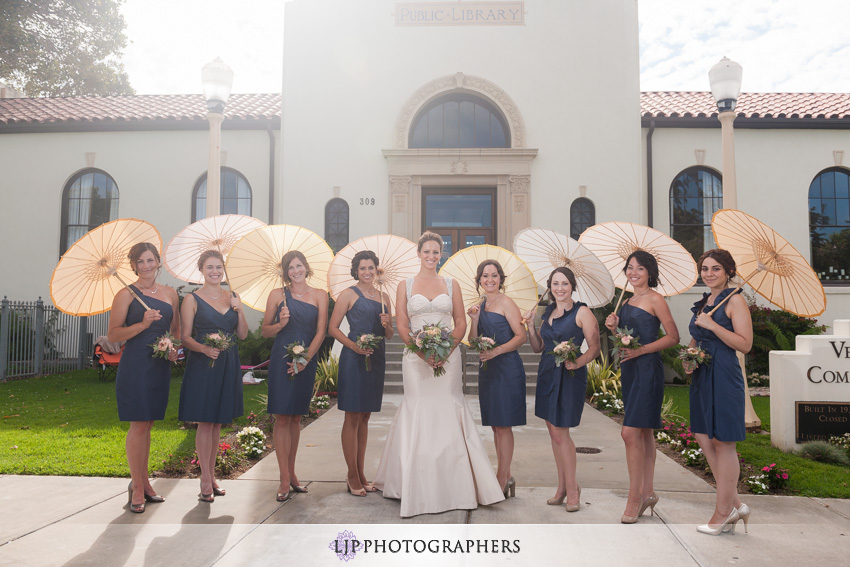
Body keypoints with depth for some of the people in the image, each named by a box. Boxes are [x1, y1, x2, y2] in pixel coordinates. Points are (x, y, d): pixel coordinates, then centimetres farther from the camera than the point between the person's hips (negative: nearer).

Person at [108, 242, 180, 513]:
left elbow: (176, 329, 20)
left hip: (160, 366, 5)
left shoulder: (170, 293, 11)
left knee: (147, 424, 13)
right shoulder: (126, 294, -4)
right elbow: (113, 334, -6)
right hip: (135, 365, -5)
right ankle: (137, 487, 8)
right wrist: (143, 324, -19)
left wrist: (174, 347, 1)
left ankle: (143, 481, 24)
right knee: (138, 425, -4)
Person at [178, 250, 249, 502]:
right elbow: (185, 337, -6)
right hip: (202, 365, -4)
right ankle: (205, 480, 7)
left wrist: (239, 311, -5)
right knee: (205, 421, -2)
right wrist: (204, 348, -24)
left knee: (217, 423, 11)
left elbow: (243, 335, 9)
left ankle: (211, 476, 21)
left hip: (227, 366, 4)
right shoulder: (192, 299, -3)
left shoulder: (232, 297, 10)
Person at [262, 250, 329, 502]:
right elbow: (265, 331, 7)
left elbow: (320, 332, 1)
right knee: (282, 418, -4)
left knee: (296, 418, 10)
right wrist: (280, 324, -14)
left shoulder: (320, 295, 6)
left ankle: (291, 472, 20)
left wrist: (305, 359, -10)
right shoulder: (278, 294, 3)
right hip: (282, 360, -2)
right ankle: (285, 478, 1)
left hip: (307, 362, 2)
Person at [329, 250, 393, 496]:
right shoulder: (349, 294, -1)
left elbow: (389, 335, 17)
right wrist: (354, 346, -17)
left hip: (376, 359, 6)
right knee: (352, 417, -1)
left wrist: (387, 324, -5)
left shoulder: (384, 297, 14)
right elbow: (332, 328, -5)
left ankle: (360, 472, 22)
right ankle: (352, 476, 10)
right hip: (353, 359, -5)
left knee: (365, 417, 13)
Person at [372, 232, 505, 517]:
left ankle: (453, 486, 12)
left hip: (448, 357, 1)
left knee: (448, 412, 1)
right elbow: (401, 326, 1)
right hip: (416, 359, -1)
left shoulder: (451, 285, 10)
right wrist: (423, 352, -12)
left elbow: (461, 322, 6)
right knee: (418, 413, 0)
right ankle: (418, 489, 13)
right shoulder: (406, 286, 7)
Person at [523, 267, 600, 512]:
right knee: (554, 432, 10)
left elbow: (595, 347, -11)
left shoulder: (582, 312, -7)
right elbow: (538, 348, 15)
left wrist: (579, 361, -27)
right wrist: (530, 326, 1)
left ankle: (571, 488, 14)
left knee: (560, 433, -4)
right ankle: (563, 487, 22)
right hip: (547, 373, 6)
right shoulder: (547, 312, 12)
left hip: (570, 376, -6)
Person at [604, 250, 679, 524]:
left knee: (631, 432, -12)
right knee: (644, 432, 12)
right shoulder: (627, 302, 16)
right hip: (629, 370, 8)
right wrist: (614, 328, 2)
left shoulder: (655, 299, -7)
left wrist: (640, 350, -17)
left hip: (647, 369, -8)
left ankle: (635, 497, -3)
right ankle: (648, 493, 20)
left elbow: (673, 337, -9)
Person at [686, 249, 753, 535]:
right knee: (704, 438, 8)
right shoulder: (703, 303, 15)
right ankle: (735, 504, 20)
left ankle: (723, 512, 11)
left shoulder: (734, 301, -8)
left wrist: (711, 325, -19)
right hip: (701, 376, 8)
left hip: (724, 377, -8)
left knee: (722, 442, 0)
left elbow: (745, 344, -15)